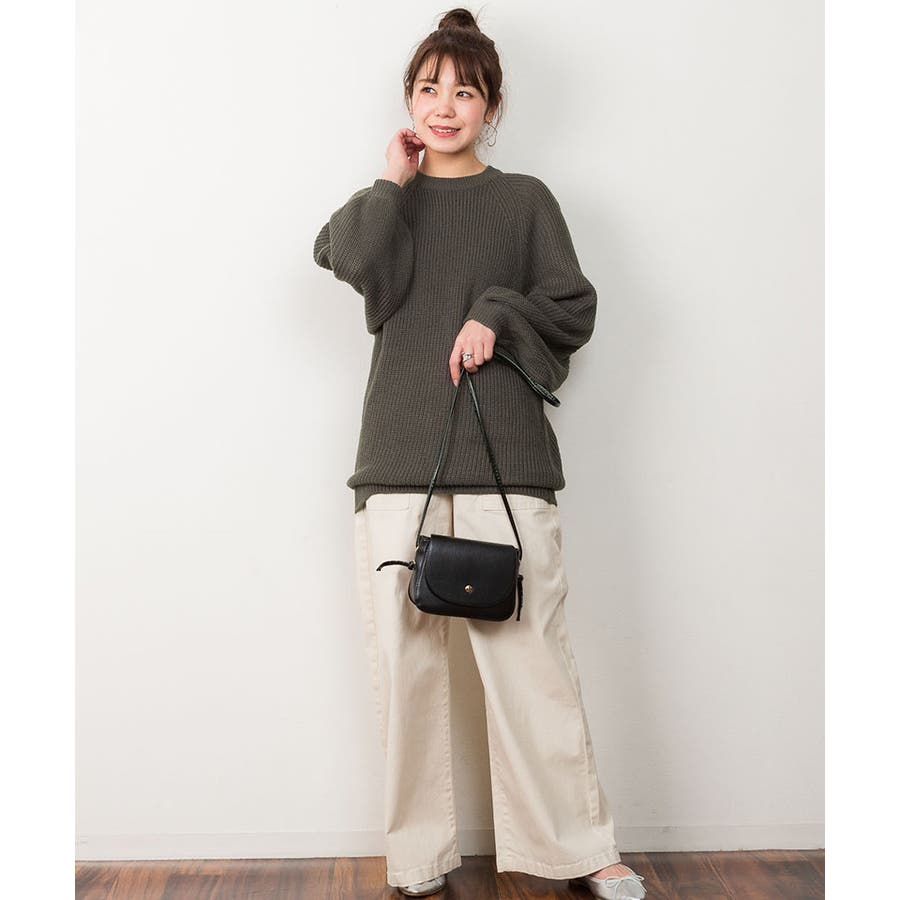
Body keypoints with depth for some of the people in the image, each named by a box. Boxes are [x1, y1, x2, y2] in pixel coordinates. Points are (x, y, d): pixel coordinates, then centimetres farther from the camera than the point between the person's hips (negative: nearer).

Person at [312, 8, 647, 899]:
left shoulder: (524, 200, 14)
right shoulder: (386, 200, 18)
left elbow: (575, 308, 8)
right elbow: (360, 266, -3)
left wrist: (498, 314, -7)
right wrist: (393, 180, 3)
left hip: (504, 456, -1)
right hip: (399, 455, 2)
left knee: (527, 650, -4)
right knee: (405, 657, 1)